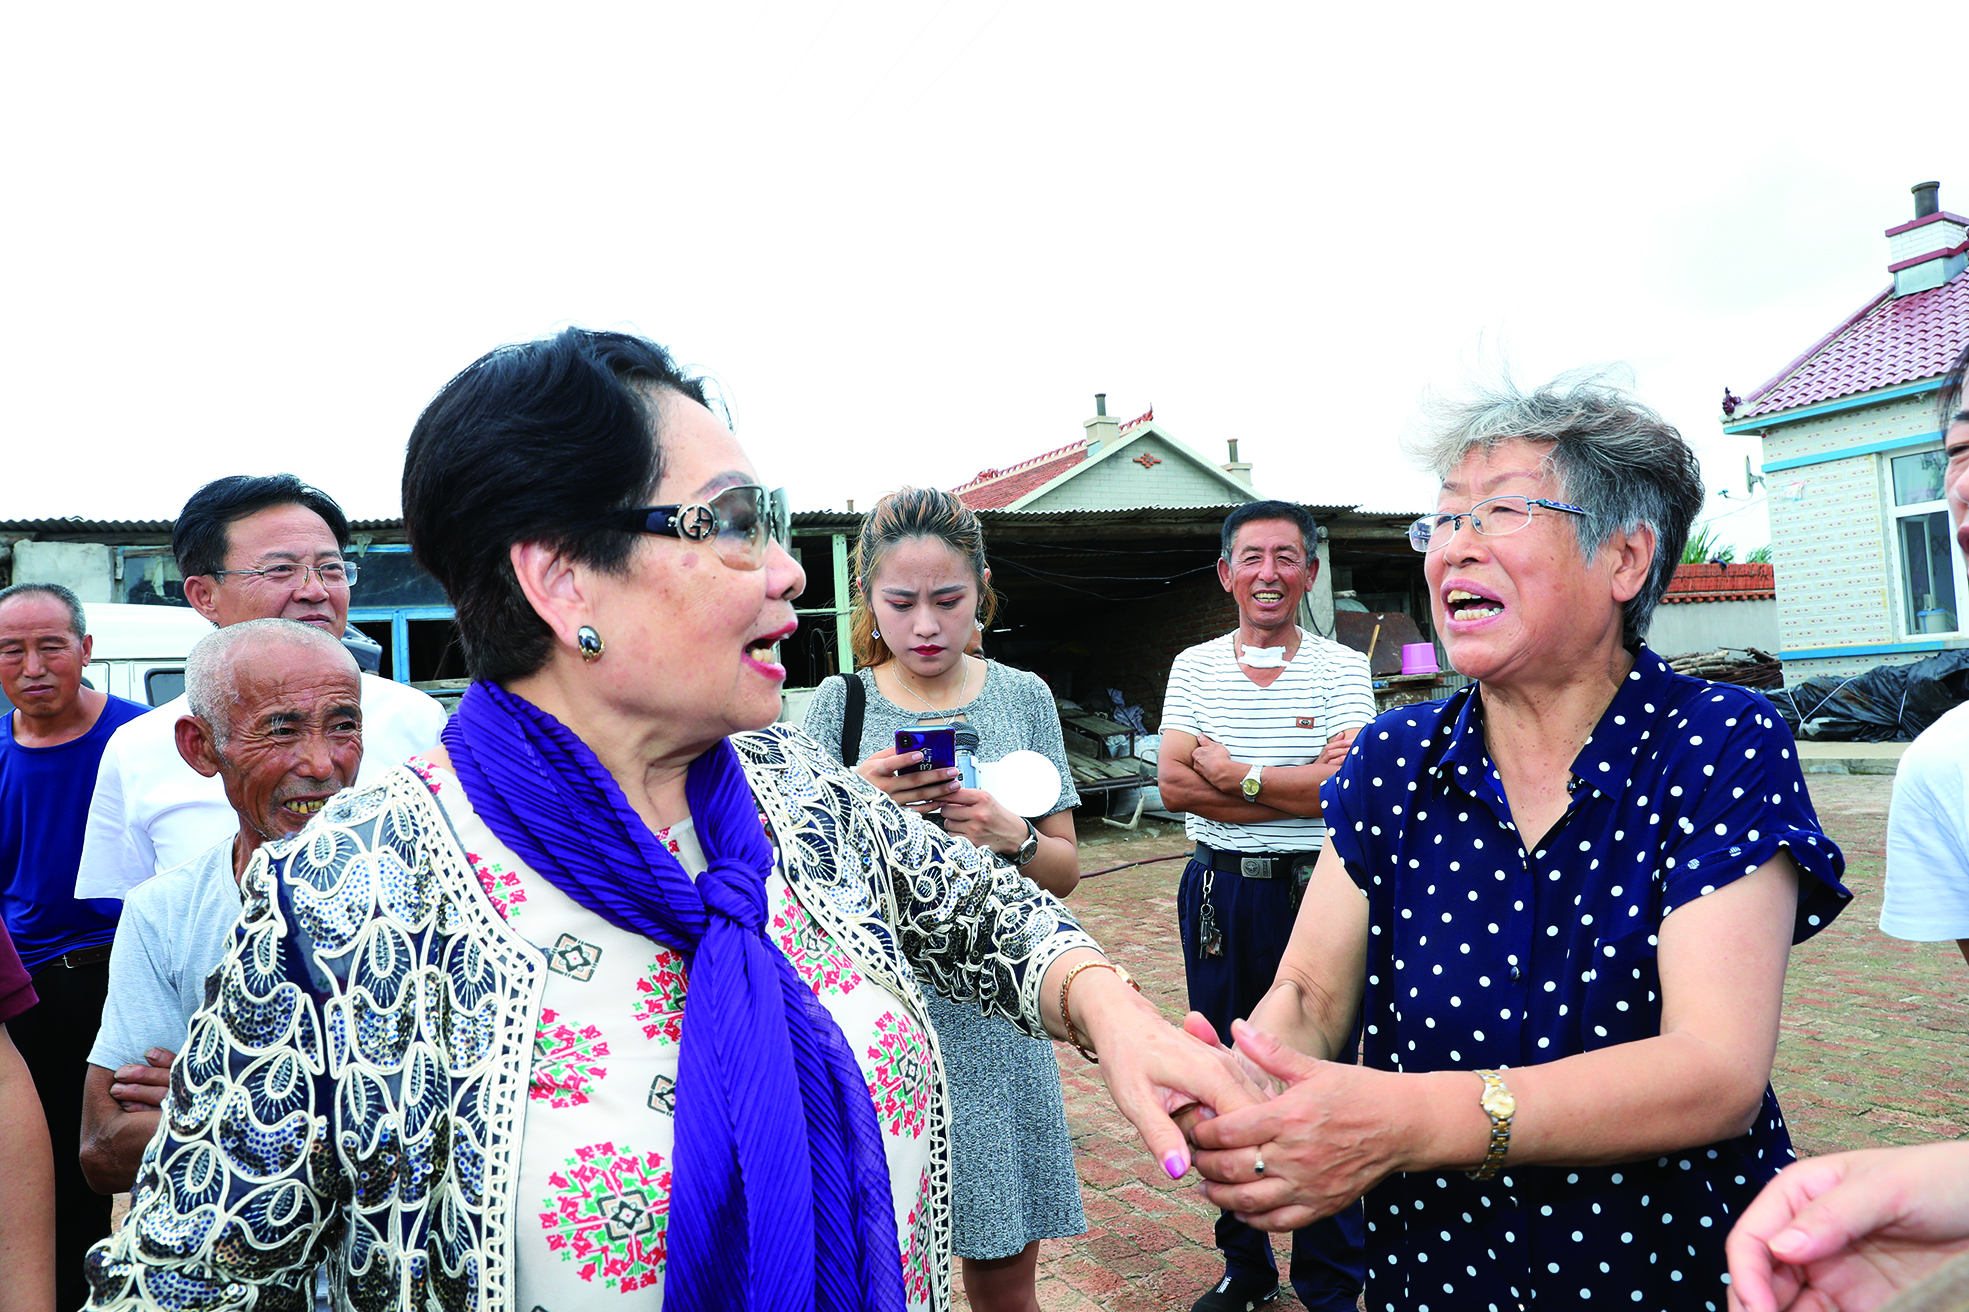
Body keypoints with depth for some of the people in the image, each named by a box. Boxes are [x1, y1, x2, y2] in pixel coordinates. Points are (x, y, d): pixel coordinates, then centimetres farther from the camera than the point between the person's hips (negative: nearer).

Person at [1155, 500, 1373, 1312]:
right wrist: (1295, 786, -13)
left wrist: (1232, 772, -13)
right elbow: (1174, 785, -7)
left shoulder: (1341, 669, -2)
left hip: (1313, 891, -3)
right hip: (1217, 895, 3)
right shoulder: (1194, 667, 5)